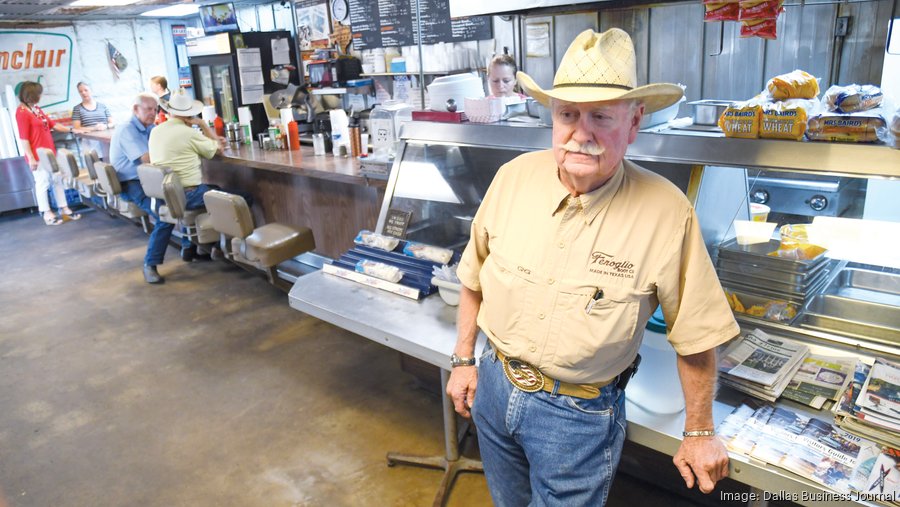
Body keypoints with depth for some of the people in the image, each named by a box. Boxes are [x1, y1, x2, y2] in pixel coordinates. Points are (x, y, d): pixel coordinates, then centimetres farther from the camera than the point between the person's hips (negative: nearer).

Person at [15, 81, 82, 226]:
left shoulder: (36, 108, 11)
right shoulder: (22, 112, -15)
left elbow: (52, 124, 21)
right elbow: (23, 138, -16)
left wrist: (71, 130, 20)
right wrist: (31, 158, -18)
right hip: (38, 155, -8)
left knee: (57, 180, 11)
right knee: (42, 183, 0)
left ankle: (63, 208, 18)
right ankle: (46, 213, 10)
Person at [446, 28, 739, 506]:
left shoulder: (667, 212, -22)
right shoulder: (514, 177, -11)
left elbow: (695, 335, -11)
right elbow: (475, 278, 2)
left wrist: (699, 432, -2)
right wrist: (464, 359, 7)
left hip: (580, 413, -4)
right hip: (494, 382, 4)